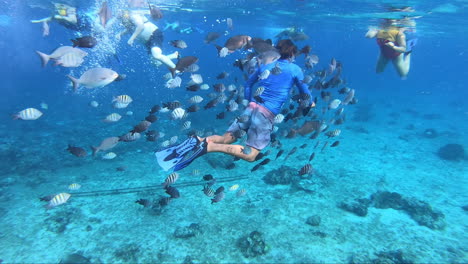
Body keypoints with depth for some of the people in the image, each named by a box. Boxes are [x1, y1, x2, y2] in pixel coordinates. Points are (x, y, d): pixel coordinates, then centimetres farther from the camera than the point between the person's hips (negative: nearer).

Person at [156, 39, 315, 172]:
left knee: (226, 138, 12)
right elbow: (304, 91, 16)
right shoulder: (295, 69, 5)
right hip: (267, 114, -5)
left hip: (251, 108, 6)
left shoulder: (265, 66, 17)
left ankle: (198, 141, -16)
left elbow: (249, 82, 25)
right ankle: (208, 146, -27)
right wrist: (310, 103, 36)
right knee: (250, 155, -7)